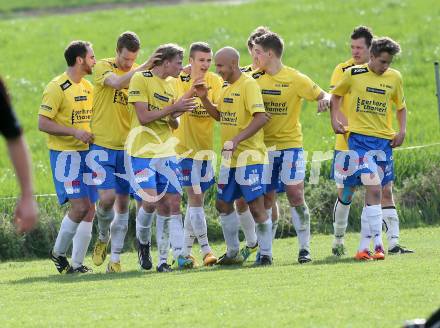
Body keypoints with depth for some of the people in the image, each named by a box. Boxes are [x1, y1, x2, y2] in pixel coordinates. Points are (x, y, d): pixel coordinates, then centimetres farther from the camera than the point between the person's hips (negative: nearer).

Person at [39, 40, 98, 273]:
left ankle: (77, 263, 7)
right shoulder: (58, 88, -11)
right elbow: (43, 123, -15)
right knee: (80, 206, -15)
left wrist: (93, 135, 11)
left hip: (86, 153, 8)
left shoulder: (88, 87, 14)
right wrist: (75, 132, -20)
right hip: (65, 154, -8)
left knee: (89, 210, 2)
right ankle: (58, 253, 4)